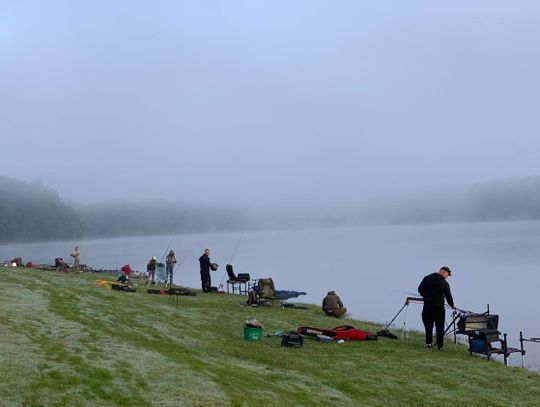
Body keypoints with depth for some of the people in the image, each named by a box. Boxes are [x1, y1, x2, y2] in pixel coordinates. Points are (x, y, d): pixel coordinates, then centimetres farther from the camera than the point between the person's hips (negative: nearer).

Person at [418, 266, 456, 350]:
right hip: (439, 307, -2)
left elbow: (420, 289, 6)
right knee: (440, 327, 7)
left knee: (428, 325, 11)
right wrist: (452, 305, 14)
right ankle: (440, 345, 9)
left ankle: (429, 343, 5)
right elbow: (448, 296, -2)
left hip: (427, 305, 3)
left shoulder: (427, 278, 3)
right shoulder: (444, 283, -7)